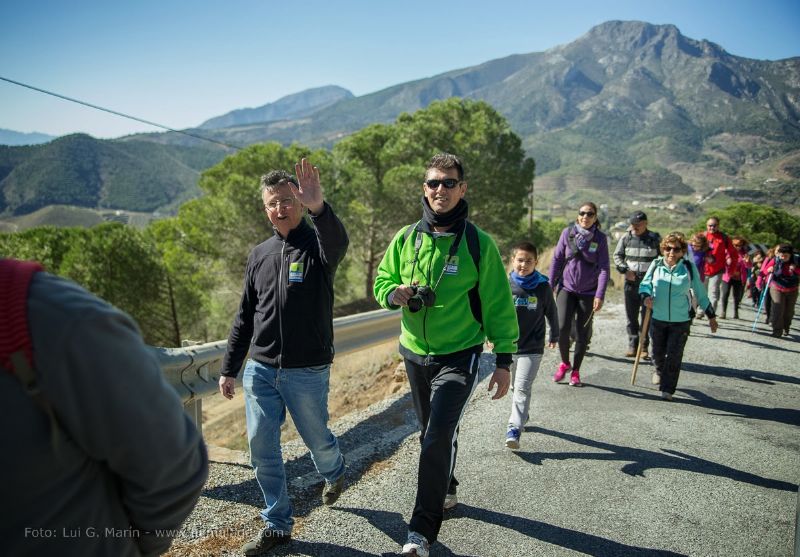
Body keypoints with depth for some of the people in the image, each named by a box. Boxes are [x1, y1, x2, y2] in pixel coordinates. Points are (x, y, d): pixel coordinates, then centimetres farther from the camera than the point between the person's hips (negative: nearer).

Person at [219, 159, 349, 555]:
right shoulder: (260, 254, 8)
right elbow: (244, 317, 13)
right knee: (262, 449, 7)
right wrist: (229, 368, 11)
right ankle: (277, 525, 25)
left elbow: (338, 242, -35)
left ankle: (334, 473, 48)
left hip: (307, 373, -4)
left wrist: (319, 208, -55)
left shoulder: (318, 245, -7)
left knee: (317, 441, 13)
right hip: (259, 371, 4)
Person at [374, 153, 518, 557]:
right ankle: (446, 492, 45)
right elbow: (381, 282, 8)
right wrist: (395, 294, -16)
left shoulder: (478, 243, -11)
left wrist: (504, 361, -5)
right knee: (432, 432, 20)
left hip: (459, 357, -4)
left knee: (438, 438, -13)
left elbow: (498, 305, -6)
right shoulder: (406, 238, -1)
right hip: (414, 353, 5)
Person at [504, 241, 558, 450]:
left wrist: (554, 335, 19)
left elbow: (551, 312, 8)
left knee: (522, 388, -11)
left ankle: (514, 429, -13)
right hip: (508, 345, 2)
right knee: (517, 387, 19)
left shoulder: (543, 287, -6)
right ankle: (523, 416, 40)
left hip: (532, 348, -2)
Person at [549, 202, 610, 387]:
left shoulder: (600, 238, -3)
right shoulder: (567, 233, -1)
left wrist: (600, 295, -11)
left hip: (588, 293, 0)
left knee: (582, 333, 6)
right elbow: (557, 258, 5)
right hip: (566, 288, 0)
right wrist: (550, 285, 3)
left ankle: (575, 371, 23)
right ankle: (564, 363, 16)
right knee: (562, 328, -10)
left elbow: (603, 268, -4)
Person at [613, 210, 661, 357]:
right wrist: (625, 270, -5)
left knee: (646, 315, 0)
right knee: (631, 316, 6)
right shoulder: (626, 238, 6)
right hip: (631, 282, 2)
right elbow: (617, 255, 11)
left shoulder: (655, 238, 1)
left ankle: (644, 346, 10)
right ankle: (632, 345, 14)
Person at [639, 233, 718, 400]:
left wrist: (711, 315, 9)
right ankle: (659, 371, 48)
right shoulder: (656, 264, -3)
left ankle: (667, 389, 10)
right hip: (657, 319, 2)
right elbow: (645, 283, 5)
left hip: (681, 321, -1)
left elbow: (700, 293, 5)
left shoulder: (689, 267, -4)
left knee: (674, 356, -4)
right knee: (658, 352, 14)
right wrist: (646, 296, -18)